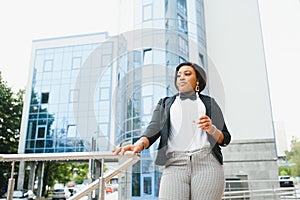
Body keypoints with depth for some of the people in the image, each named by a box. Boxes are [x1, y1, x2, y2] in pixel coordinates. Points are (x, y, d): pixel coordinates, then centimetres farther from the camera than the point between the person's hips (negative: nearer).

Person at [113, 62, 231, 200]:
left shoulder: (209, 103, 21)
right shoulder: (165, 104, 23)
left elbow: (225, 139, 17)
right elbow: (154, 129, 4)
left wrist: (211, 129, -5)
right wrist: (140, 144, -17)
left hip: (207, 163, 0)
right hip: (175, 165, 0)